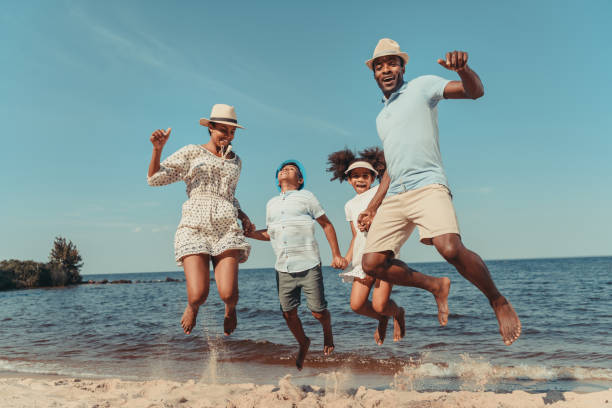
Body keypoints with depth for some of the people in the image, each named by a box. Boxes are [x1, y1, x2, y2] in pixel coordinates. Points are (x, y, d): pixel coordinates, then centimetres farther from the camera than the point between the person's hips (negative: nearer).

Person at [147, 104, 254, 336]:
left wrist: (244, 217, 17)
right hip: (194, 229, -2)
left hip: (226, 230, 3)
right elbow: (154, 178, 4)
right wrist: (157, 149, -12)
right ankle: (192, 307, 25)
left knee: (228, 294, -14)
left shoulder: (235, 161, 22)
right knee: (198, 295, -15)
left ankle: (230, 308, 25)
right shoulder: (191, 153, 9)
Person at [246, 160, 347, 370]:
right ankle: (303, 343, 30)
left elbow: (327, 225, 6)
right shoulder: (271, 204, 16)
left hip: (309, 265, -4)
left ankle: (327, 332, 33)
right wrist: (245, 233, 11)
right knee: (288, 313, 3)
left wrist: (336, 255, 1)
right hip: (283, 268, 4)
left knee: (318, 311, -1)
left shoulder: (306, 197, 4)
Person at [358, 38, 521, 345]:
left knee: (451, 249, -30)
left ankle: (499, 302, -5)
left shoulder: (422, 87, 8)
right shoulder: (381, 118, 26)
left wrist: (462, 68, -28)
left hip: (427, 186, -6)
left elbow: (475, 91, -5)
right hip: (394, 197, 7)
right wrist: (373, 207, 23)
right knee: (372, 263, -7)